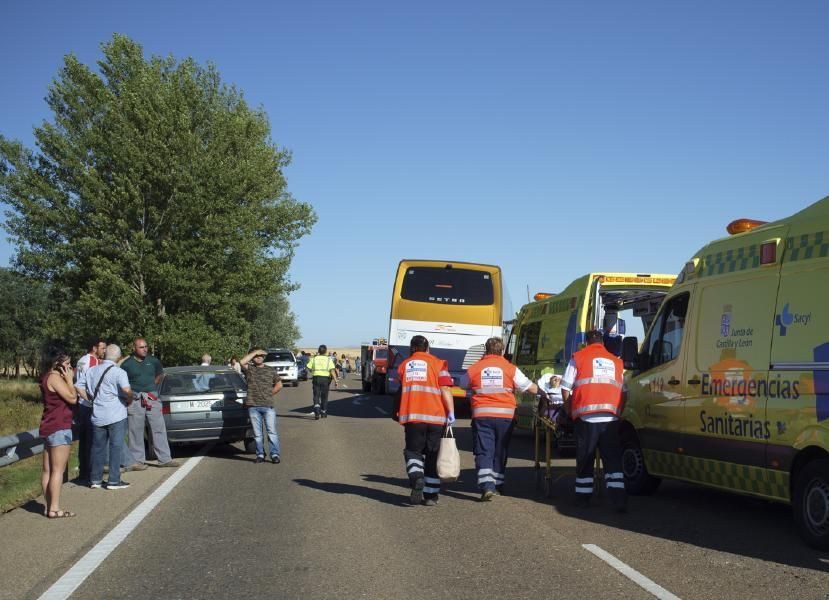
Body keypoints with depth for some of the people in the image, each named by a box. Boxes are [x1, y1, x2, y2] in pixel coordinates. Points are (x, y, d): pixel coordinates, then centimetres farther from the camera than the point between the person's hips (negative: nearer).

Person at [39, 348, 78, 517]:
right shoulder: (55, 377, -14)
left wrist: (67, 379, 10)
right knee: (58, 470, -8)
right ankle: (54, 509, -8)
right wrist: (69, 379, -7)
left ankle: (48, 506, 15)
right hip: (59, 428, -10)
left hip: (49, 428, 10)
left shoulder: (47, 378, 17)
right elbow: (72, 398, -17)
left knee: (48, 470, 11)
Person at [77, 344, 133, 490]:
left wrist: (91, 400, 11)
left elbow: (78, 387, 8)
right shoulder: (118, 372, -11)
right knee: (116, 447, 1)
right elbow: (126, 391, -24)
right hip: (116, 416, -5)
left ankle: (95, 479, 18)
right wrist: (130, 400, -5)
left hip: (97, 416, 5)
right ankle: (114, 480, 1)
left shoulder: (92, 371, 9)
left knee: (98, 447, 13)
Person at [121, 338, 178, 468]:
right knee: (136, 431, 2)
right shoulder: (127, 364, -3)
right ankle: (137, 460, 12)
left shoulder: (153, 361, 6)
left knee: (159, 428, 2)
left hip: (152, 397, 3)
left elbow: (159, 375, 23)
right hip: (135, 400, -3)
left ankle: (164, 459, 7)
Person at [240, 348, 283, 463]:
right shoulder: (249, 369, 6)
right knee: (257, 433, 5)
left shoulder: (271, 370, 11)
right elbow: (242, 362, -16)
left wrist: (270, 394, 9)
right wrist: (255, 352, -8)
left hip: (268, 406, 0)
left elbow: (279, 385, 18)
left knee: (272, 431, -3)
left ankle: (275, 454, -1)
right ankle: (260, 455, 13)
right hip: (253, 406, 0)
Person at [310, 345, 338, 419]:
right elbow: (332, 370, -8)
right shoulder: (329, 359, 2)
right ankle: (323, 413, 22)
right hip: (325, 378, 0)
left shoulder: (314, 359, 7)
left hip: (316, 378, 0)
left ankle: (317, 411, -24)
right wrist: (335, 380, -12)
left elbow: (309, 368, 1)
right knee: (324, 396, 13)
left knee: (316, 396, -1)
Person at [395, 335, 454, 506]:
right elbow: (445, 390, -7)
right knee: (433, 455, 9)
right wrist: (451, 412, -7)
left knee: (413, 451, 10)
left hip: (412, 417, 1)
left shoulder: (404, 365, 13)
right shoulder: (438, 364, 4)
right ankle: (431, 495, 12)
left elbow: (400, 391, 17)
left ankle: (416, 477, -21)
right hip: (435, 417, -1)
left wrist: (398, 414, 26)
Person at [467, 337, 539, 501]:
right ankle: (497, 483, 27)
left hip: (482, 415, -1)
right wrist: (540, 390, 23)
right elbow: (532, 388, 3)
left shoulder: (474, 369, 2)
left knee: (483, 452, -2)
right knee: (500, 451, 17)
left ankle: (486, 485, -19)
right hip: (505, 414, 1)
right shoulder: (511, 369, 0)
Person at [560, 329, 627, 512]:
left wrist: (569, 410, 16)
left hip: (586, 415, -2)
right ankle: (619, 499, -8)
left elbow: (565, 388, 4)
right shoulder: (616, 361, 19)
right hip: (610, 415, 2)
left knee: (585, 458, 8)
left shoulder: (578, 358, 9)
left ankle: (583, 497, 13)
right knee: (613, 459, 2)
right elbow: (623, 392, 14)